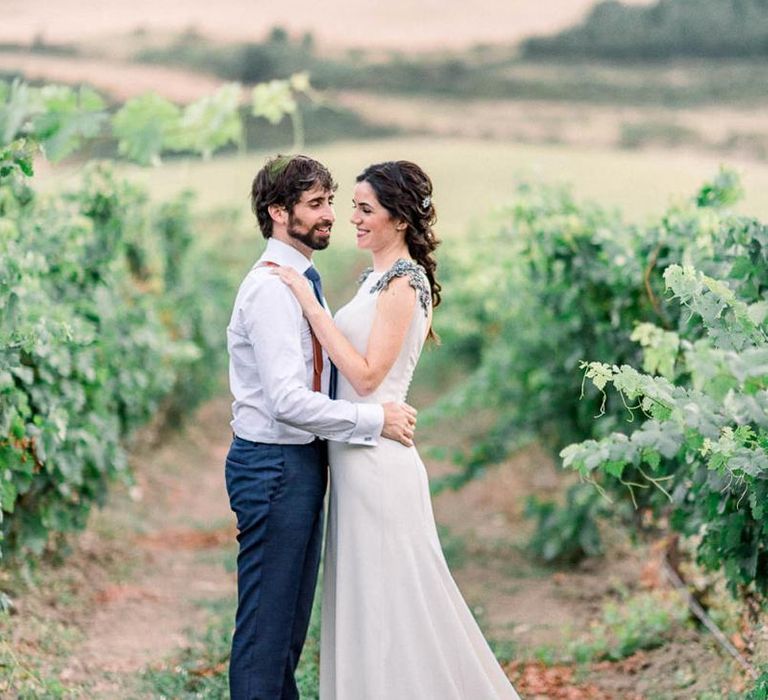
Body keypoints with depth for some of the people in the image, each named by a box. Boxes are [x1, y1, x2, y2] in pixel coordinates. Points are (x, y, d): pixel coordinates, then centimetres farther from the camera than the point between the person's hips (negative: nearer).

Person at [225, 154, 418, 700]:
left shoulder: (303, 282, 14)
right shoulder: (271, 288, -18)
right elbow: (288, 402, -25)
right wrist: (375, 419, -18)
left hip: (303, 463, 10)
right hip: (274, 465, -10)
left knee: (293, 618, 16)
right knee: (266, 622, -4)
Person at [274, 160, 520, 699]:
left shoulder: (402, 283, -14)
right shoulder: (379, 277, 14)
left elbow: (367, 375, -20)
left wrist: (311, 305, -19)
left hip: (377, 458, -10)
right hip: (356, 457, 10)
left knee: (387, 595, -2)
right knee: (366, 599, 14)